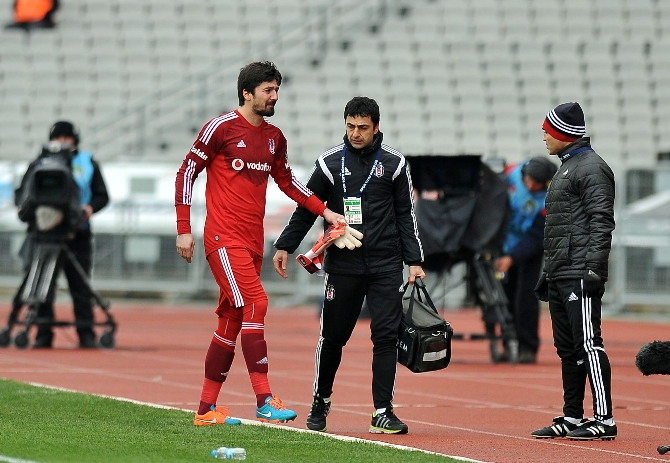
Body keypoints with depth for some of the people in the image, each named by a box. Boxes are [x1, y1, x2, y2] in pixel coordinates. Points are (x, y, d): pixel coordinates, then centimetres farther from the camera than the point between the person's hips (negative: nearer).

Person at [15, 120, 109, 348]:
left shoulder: (87, 163, 13)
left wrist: (90, 207, -9)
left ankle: (86, 333, 3)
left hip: (78, 233, 0)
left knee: (80, 285, -1)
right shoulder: (39, 164, 14)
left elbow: (102, 195, 11)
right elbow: (21, 192, 12)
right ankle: (43, 334, 1)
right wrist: (23, 205, -10)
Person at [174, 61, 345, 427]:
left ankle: (206, 409, 15)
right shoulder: (222, 127, -8)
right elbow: (186, 172, -5)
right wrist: (183, 229, -8)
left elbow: (286, 180, 26)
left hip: (253, 240, 7)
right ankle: (264, 401, -20)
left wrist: (324, 211, 16)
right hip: (224, 237, -7)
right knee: (255, 304, -19)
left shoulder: (274, 137, 12)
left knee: (232, 320, 8)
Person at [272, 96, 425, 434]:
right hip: (342, 264, 0)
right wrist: (284, 247, 1)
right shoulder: (330, 163, 2)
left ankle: (382, 411, -2)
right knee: (332, 335, 5)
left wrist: (414, 261, 3)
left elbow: (406, 215, 8)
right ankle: (321, 401, 25)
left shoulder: (394, 163, 4)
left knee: (386, 335, -6)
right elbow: (306, 209, 8)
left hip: (386, 266, 0)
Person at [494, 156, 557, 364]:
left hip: (530, 248, -4)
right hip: (505, 242, 4)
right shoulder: (512, 173, -16)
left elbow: (536, 237, -24)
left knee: (526, 296, -12)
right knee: (506, 294, 4)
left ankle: (528, 348, -5)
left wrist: (512, 258, -32)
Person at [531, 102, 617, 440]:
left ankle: (604, 420, -13)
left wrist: (593, 268, -23)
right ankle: (572, 418, 15)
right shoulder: (566, 168, 23)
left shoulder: (592, 168, -8)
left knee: (588, 344, -12)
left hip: (580, 274, -10)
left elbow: (601, 221, -16)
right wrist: (548, 272, 25)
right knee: (567, 348, 11)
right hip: (560, 276, 10)